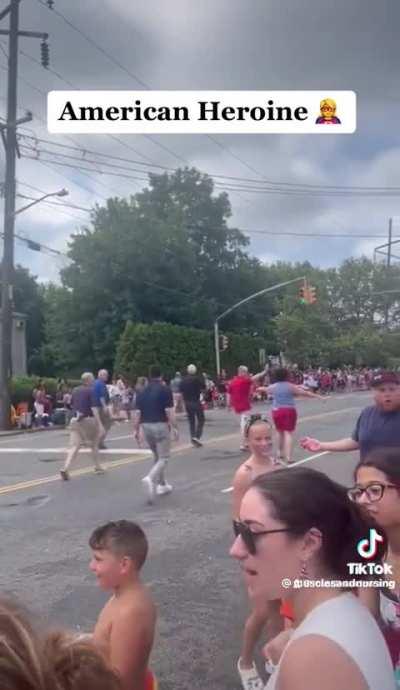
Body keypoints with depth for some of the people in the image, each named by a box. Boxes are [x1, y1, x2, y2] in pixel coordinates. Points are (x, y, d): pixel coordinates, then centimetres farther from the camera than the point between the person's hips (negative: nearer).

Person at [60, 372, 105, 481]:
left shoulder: (75, 390, 11)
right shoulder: (90, 391, -8)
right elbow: (94, 408, -17)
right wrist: (100, 425, -20)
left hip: (75, 420, 5)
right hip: (87, 420, -4)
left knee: (74, 446, -3)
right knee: (94, 444, 16)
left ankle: (65, 468, -22)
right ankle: (97, 467, 26)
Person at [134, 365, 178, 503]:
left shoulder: (142, 392, 9)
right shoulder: (165, 389, -6)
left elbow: (137, 413, 5)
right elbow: (169, 411, -12)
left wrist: (136, 430, 9)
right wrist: (174, 427, -7)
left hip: (146, 427, 6)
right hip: (161, 426, -6)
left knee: (157, 457, 21)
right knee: (163, 458, -2)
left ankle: (162, 485, 26)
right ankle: (150, 479, -27)